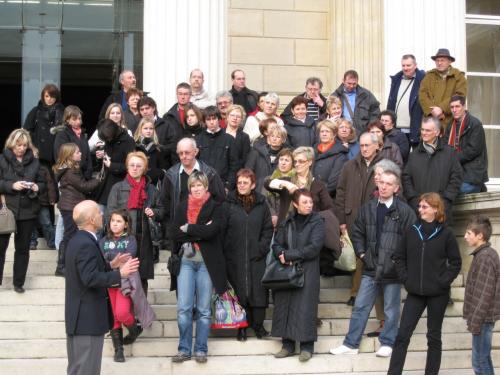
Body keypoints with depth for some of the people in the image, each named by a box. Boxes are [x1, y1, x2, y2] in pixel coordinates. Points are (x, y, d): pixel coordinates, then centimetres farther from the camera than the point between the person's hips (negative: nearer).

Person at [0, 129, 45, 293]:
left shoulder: (34, 161, 7)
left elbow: (42, 183, 12)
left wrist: (37, 187, -10)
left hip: (28, 211, 2)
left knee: (23, 248, 9)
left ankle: (18, 282, 19)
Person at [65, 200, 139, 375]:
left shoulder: (77, 240, 12)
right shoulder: (86, 244, -21)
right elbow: (91, 278, -28)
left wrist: (111, 265, 14)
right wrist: (120, 273, -24)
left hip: (79, 316, 11)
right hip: (88, 317, -11)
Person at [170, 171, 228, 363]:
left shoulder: (215, 207, 2)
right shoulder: (181, 207, 11)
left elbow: (212, 231, -15)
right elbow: (175, 234, -2)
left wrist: (188, 229, -7)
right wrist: (200, 232, -10)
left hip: (207, 262, -2)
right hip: (186, 261, 2)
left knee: (204, 310, 4)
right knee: (183, 308, -3)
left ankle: (200, 350, 12)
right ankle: (184, 349, 7)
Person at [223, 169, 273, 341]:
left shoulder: (261, 204, 6)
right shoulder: (228, 204, 1)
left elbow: (268, 229, 8)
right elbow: (221, 230, -1)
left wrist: (262, 248, -4)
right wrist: (223, 251, -8)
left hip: (257, 256, 1)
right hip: (235, 257, -1)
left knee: (258, 290, 0)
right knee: (239, 291, 2)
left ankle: (258, 324, 11)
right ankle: (242, 327, 11)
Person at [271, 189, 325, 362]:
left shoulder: (317, 222, -2)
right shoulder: (287, 222, 11)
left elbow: (314, 247, -13)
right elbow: (276, 245, 9)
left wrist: (289, 255, -12)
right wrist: (281, 255, -14)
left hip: (308, 271, -4)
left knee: (304, 307, -5)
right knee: (284, 306, 3)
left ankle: (306, 346, 2)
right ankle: (288, 344, 12)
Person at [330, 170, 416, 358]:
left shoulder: (405, 211, -8)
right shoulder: (367, 209, 6)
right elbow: (357, 232, 17)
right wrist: (361, 253, 7)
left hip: (392, 270, -4)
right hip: (371, 268, 4)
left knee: (391, 310, 7)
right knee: (360, 307, 7)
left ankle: (387, 343, 20)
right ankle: (351, 344, 14)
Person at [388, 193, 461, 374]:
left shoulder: (446, 233, -4)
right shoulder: (412, 230, 4)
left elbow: (455, 262, 0)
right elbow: (399, 257, 11)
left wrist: (443, 281, -10)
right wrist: (406, 279, 0)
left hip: (437, 294, -2)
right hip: (415, 292, 2)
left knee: (434, 336, 8)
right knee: (403, 335, -1)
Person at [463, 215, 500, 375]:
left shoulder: (485, 257, -18)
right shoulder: (486, 254, 12)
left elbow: (485, 294, -22)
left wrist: (475, 321, -20)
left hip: (482, 318, -10)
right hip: (484, 317, 10)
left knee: (480, 361, -5)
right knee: (483, 359, 16)